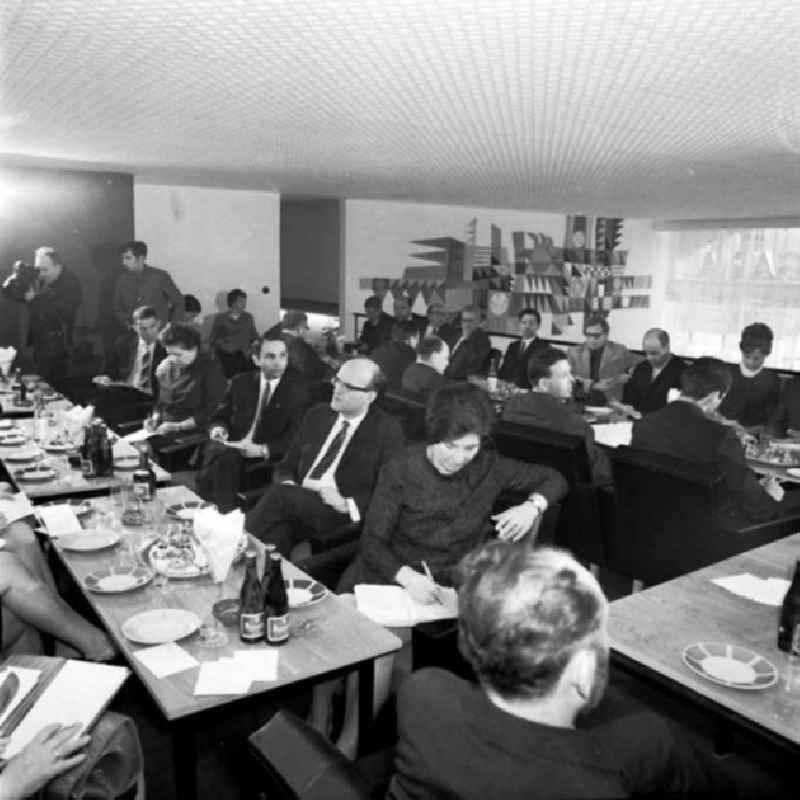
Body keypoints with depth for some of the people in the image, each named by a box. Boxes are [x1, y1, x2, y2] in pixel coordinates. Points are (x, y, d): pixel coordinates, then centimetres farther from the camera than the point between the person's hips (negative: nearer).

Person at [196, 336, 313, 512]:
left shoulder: (298, 388, 2)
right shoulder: (240, 382, 15)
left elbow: (296, 436, -5)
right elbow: (219, 417, 18)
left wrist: (262, 450, -20)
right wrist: (217, 429, -7)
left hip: (269, 459, -4)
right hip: (231, 449, 4)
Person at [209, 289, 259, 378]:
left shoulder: (248, 318, 12)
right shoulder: (220, 318, 8)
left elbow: (254, 336, 16)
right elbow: (213, 338, 14)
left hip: (241, 356, 1)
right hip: (224, 355, -1)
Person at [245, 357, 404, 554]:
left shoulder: (387, 430, 4)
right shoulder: (316, 415, 19)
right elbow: (286, 466, 20)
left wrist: (347, 505, -17)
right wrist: (288, 486, -4)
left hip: (341, 518, -4)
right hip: (297, 506, 4)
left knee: (281, 494, -29)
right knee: (277, 531, -32)